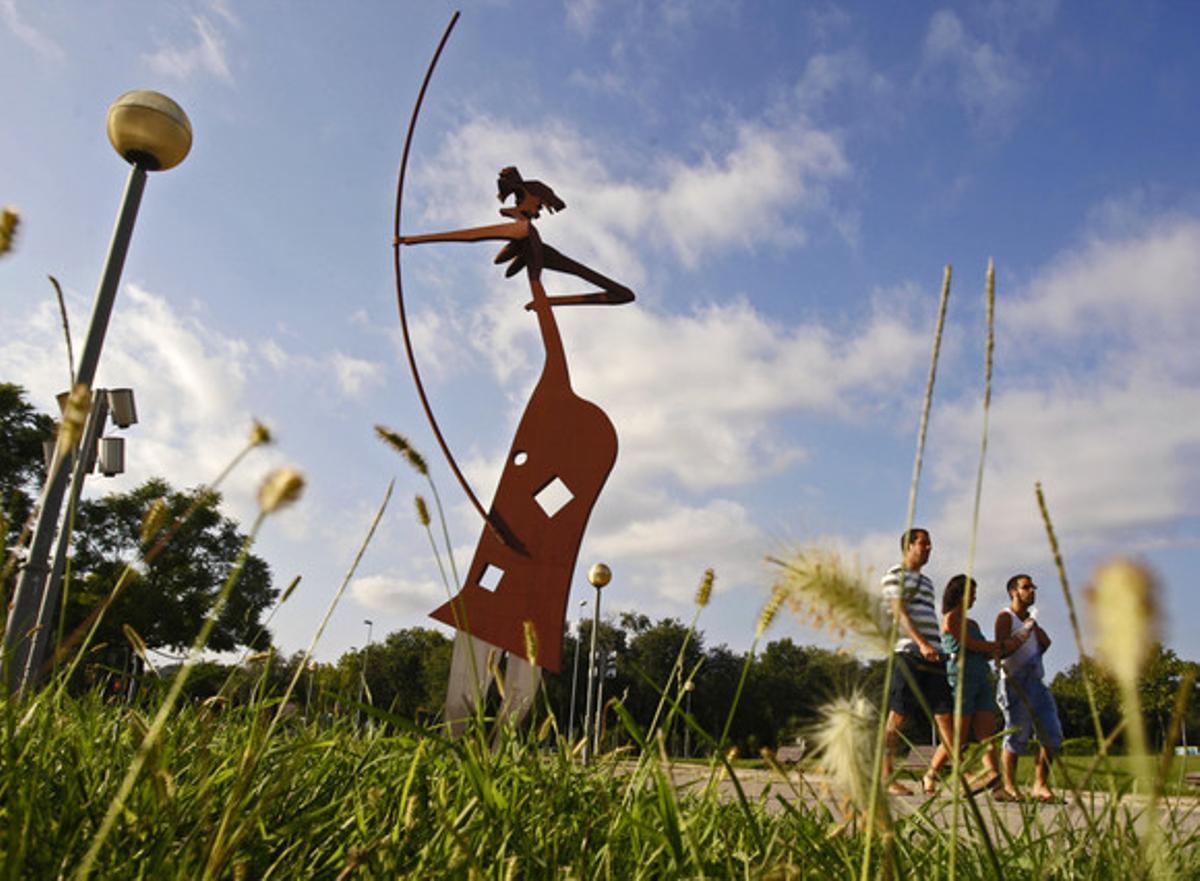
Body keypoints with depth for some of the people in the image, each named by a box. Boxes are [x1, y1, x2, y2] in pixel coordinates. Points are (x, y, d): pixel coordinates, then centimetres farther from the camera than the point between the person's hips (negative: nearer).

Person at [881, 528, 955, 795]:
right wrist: (921, 643, -23)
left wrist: (935, 648, 18)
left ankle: (931, 776, 8)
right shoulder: (895, 575, 2)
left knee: (946, 717, 0)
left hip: (933, 656, 8)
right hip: (908, 654, -8)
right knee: (897, 717, -6)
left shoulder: (926, 581, 27)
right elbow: (899, 612, -11)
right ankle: (886, 779, -2)